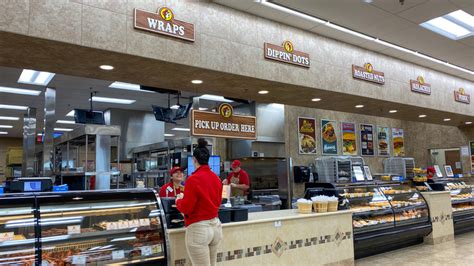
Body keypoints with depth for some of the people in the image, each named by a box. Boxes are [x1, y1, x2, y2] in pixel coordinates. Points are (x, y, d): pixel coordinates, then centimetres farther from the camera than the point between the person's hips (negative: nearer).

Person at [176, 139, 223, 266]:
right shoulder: (216, 178, 5)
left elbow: (186, 208, -12)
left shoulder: (193, 179, -16)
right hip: (215, 225, 7)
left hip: (198, 229, -7)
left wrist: (179, 200, 8)